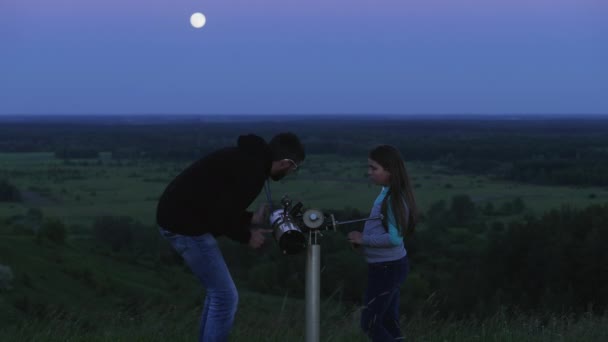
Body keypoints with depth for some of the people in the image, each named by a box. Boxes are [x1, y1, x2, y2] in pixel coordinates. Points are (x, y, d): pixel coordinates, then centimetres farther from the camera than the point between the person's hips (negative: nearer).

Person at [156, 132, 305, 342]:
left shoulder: (248, 158, 13)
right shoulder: (252, 170, -18)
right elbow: (221, 215, -21)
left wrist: (251, 218, 15)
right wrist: (247, 236, -5)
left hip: (178, 217, 10)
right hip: (186, 225, -10)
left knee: (218, 292, 19)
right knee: (225, 296, -3)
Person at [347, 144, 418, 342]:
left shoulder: (393, 199, -21)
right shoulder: (387, 193, 6)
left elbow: (395, 238, -26)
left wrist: (364, 239, -17)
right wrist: (363, 239, 0)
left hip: (387, 268, -9)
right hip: (388, 265, 9)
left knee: (370, 323, -1)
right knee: (388, 322, 16)